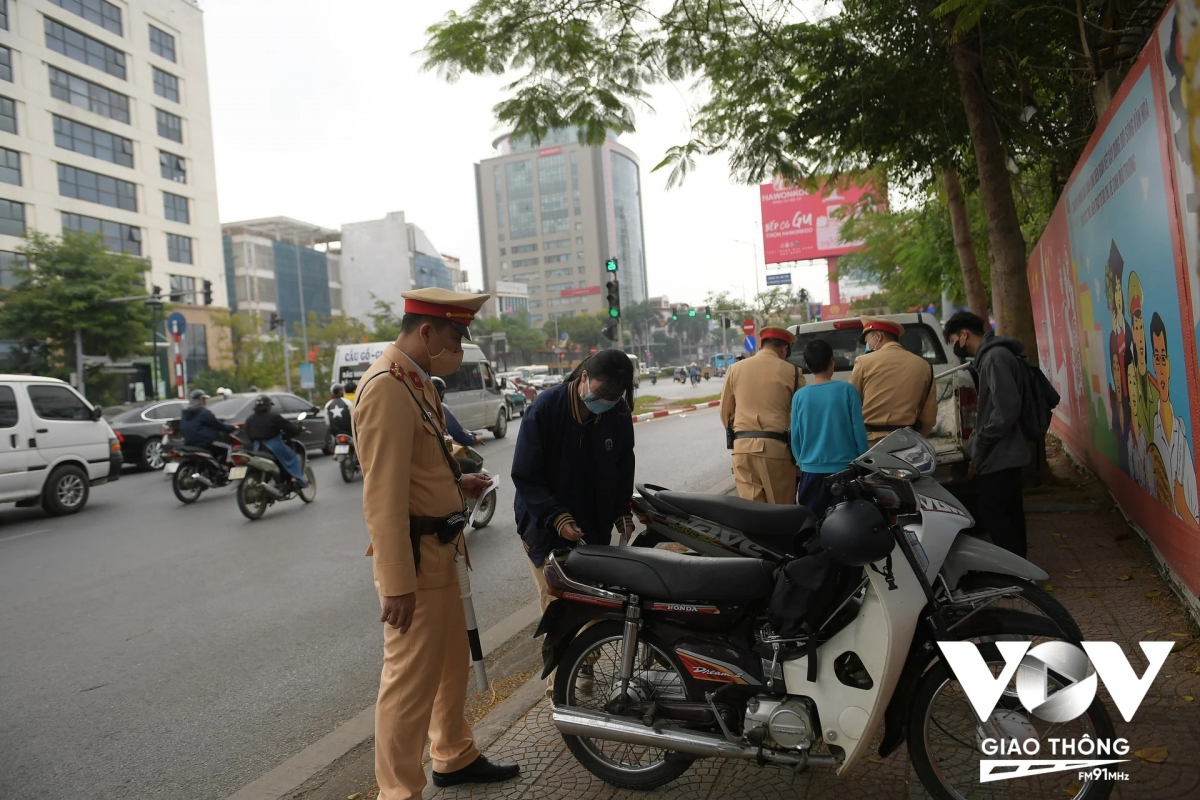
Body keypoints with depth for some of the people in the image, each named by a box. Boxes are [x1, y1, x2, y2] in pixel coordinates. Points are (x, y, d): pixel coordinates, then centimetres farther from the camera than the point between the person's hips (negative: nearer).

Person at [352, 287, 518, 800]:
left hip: (440, 547, 11)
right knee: (411, 679, 0)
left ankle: (453, 757, 41)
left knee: (452, 661, 23)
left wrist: (457, 484, 6)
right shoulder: (387, 388, -20)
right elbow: (383, 494, -24)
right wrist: (397, 582, -24)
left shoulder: (419, 382, 13)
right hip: (414, 554, -11)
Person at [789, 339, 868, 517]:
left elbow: (795, 437, 3)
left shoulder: (800, 396, -1)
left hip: (812, 472, 2)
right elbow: (859, 430, -5)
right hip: (846, 469, -1)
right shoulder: (847, 390, -6)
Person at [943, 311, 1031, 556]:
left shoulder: (995, 356, -16)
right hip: (1004, 452, 10)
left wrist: (979, 443, -15)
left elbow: (1007, 407, -24)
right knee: (1009, 513, 13)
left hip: (999, 453, -10)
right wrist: (978, 446, 15)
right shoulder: (990, 355, 15)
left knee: (992, 513, -8)